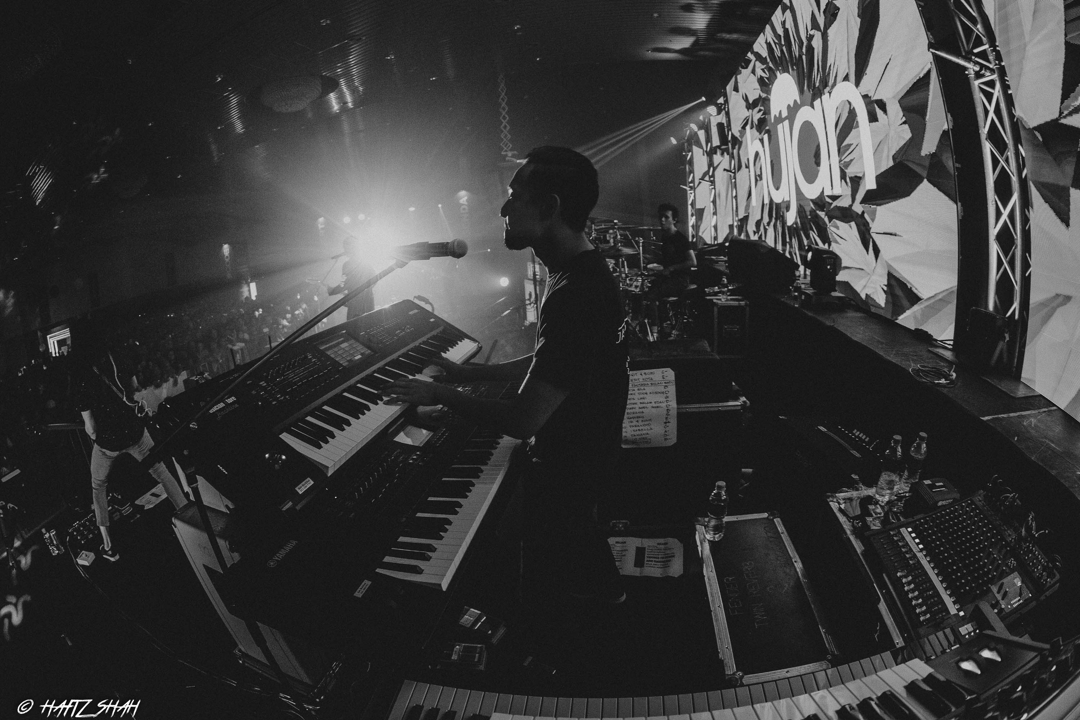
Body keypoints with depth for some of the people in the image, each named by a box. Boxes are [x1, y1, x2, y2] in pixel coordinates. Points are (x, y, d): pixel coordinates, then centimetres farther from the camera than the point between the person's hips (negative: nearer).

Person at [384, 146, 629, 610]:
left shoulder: (575, 295, -33)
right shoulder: (583, 271, 2)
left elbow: (522, 421, -32)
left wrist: (440, 395, -18)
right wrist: (468, 374, 11)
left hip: (566, 467, -10)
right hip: (586, 448, 10)